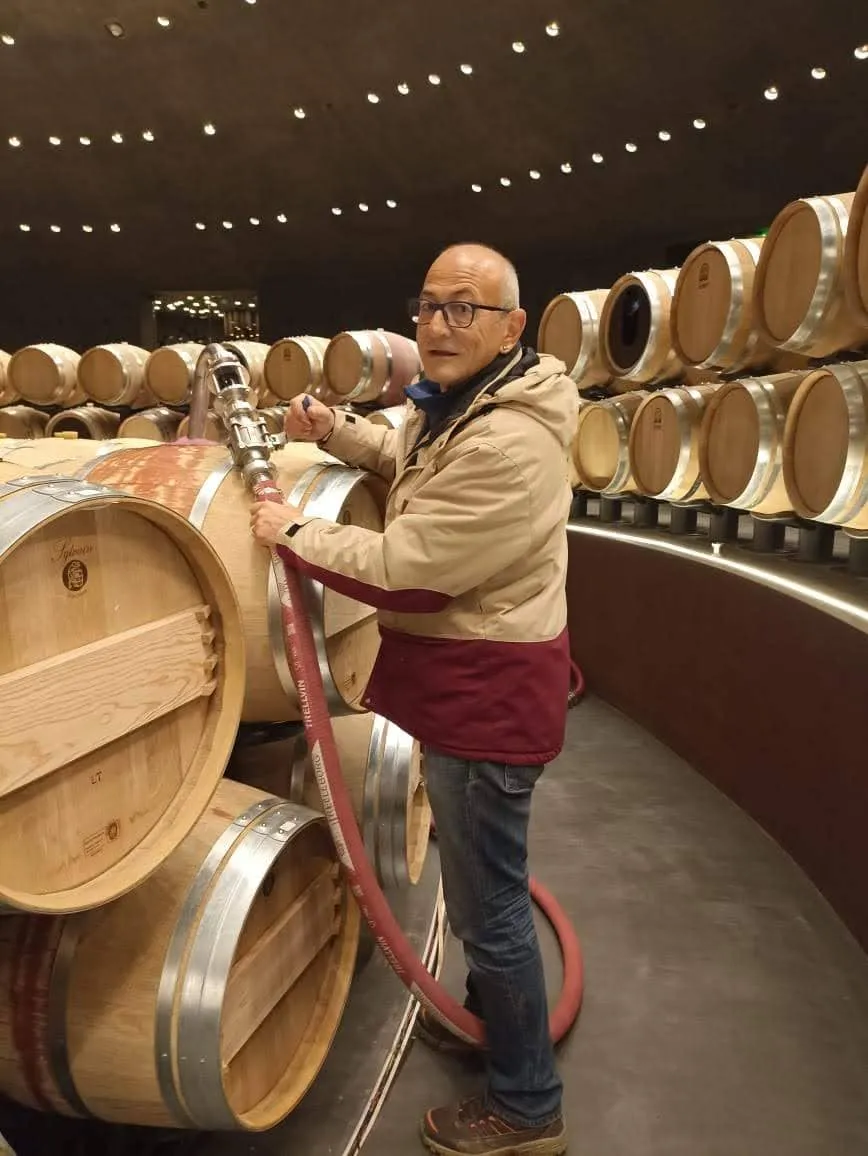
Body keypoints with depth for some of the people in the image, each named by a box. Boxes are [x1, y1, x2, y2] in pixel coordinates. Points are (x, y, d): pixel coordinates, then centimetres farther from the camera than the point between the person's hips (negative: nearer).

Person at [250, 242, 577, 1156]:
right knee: (479, 874, 27)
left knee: (486, 901, 5)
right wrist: (334, 430, 8)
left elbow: (402, 572, -25)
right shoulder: (455, 404, 7)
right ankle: (490, 1011, 51)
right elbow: (411, 460, 27)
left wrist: (293, 532, -11)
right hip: (470, 679, 11)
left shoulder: (506, 444, -27)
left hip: (488, 694, -11)